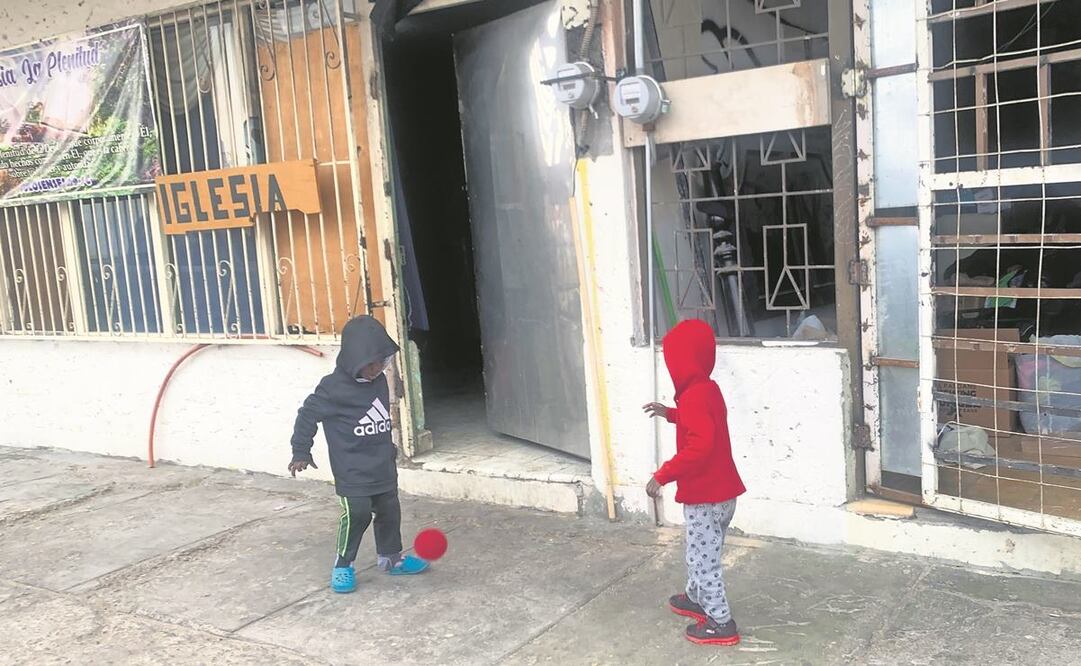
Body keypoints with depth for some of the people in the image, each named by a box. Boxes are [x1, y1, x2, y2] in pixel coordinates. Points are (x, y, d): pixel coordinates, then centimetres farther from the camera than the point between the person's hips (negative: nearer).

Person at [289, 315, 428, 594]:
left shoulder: (379, 381, 5)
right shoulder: (334, 387, -17)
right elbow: (308, 414, -9)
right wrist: (301, 451, -6)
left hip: (383, 467, 7)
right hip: (352, 471, -7)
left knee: (389, 510, 13)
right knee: (357, 514, -11)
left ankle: (390, 557, 31)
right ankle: (342, 566, 7)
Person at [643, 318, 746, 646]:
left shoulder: (693, 397, -24)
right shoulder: (708, 389, 7)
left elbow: (698, 447, -32)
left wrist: (662, 475, -27)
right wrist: (670, 413, 25)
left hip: (704, 496, -10)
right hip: (720, 491, 10)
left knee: (703, 559, 2)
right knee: (701, 552, 26)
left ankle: (721, 623, 11)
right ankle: (696, 598, 42)